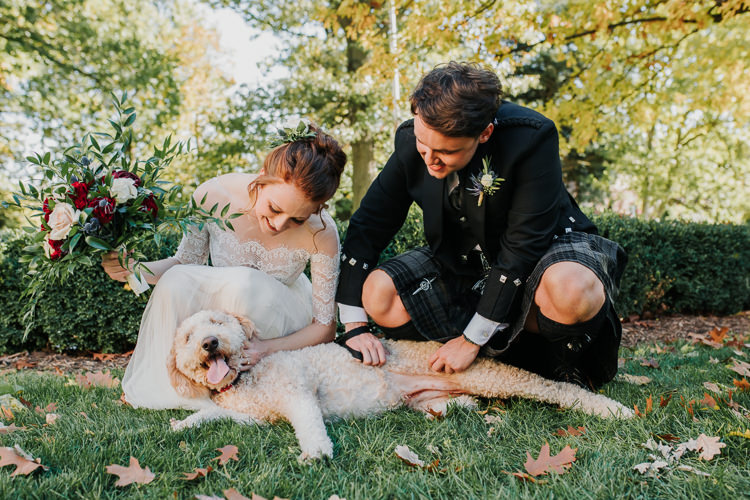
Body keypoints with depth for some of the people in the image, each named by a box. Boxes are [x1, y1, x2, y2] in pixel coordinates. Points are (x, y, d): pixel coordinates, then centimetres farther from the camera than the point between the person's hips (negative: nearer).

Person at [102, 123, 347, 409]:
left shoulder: (320, 233, -29)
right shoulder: (213, 196, -25)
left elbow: (326, 327, -19)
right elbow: (186, 261, -6)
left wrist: (268, 348, -34)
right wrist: (134, 268, -25)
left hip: (283, 321, -2)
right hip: (221, 307, 3)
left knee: (243, 283, -35)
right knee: (176, 280, -28)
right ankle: (165, 384, -4)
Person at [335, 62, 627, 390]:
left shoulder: (532, 138, -28)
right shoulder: (410, 140, -15)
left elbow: (523, 247, -26)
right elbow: (367, 227, -9)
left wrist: (472, 339, -25)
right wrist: (354, 326, -16)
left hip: (542, 251, -4)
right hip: (463, 263, 5)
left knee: (571, 289, -40)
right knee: (377, 295, -19)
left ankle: (570, 362, -2)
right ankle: (525, 354, -10)